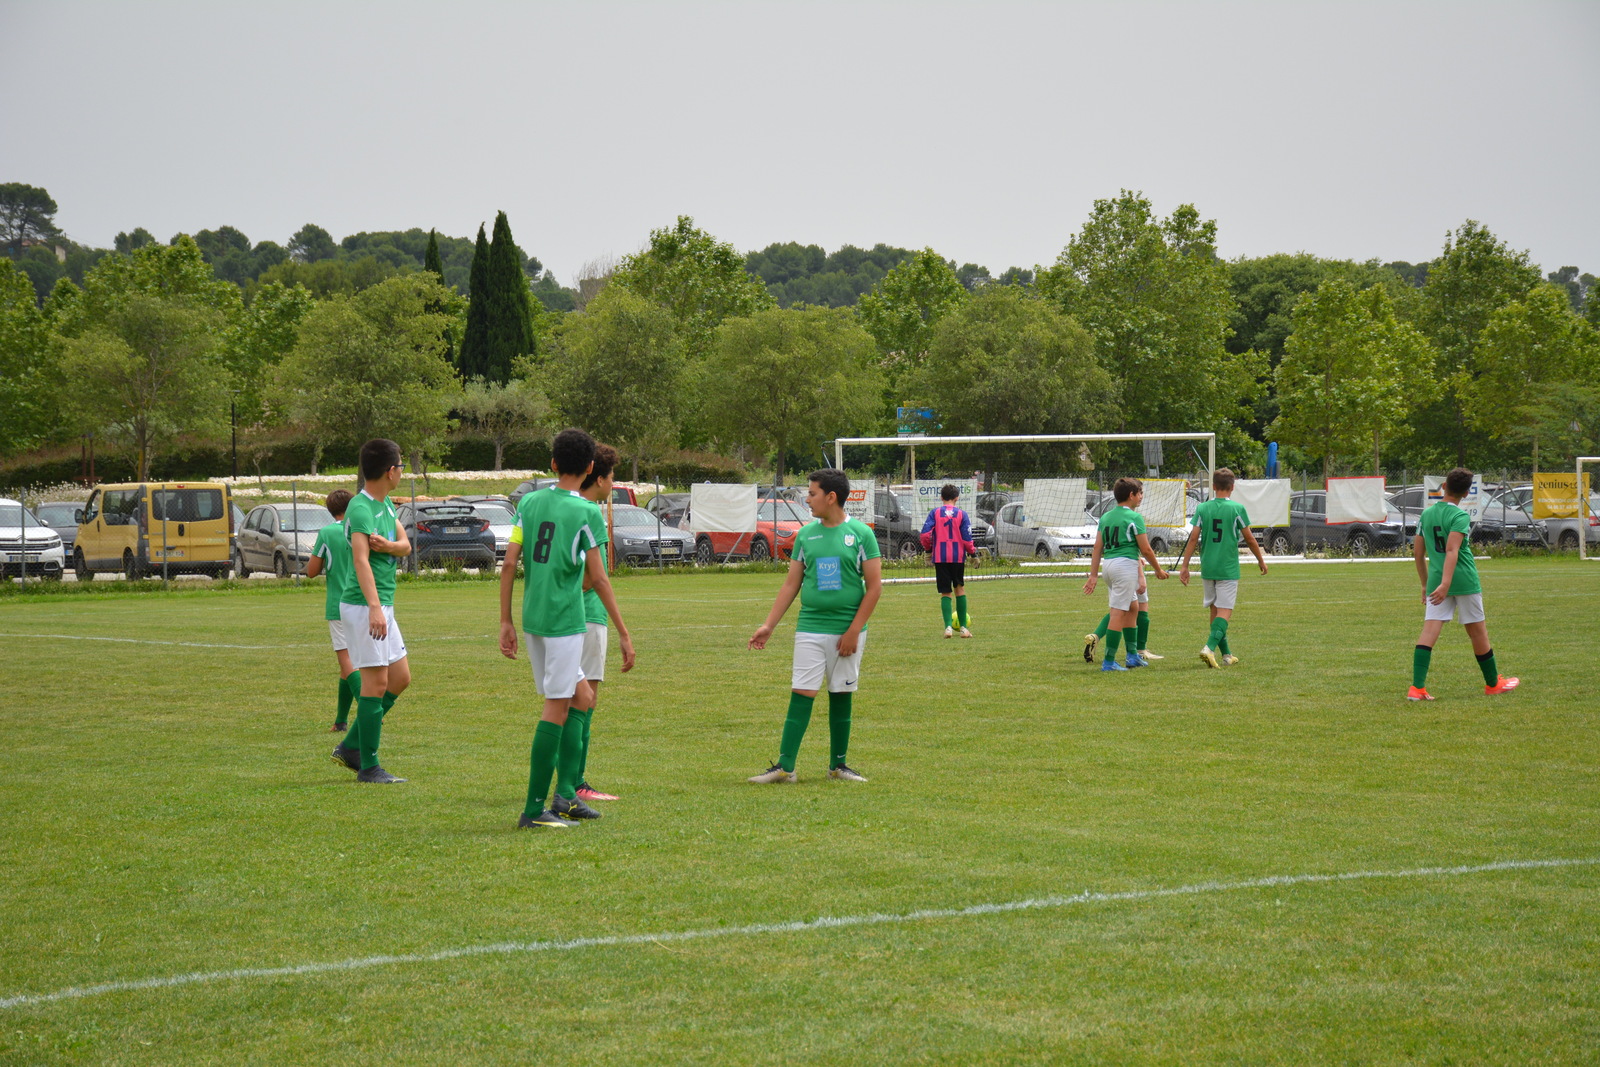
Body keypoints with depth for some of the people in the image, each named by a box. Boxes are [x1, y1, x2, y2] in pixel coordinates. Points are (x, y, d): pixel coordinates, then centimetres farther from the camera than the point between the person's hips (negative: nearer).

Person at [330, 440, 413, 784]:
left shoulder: (385, 506, 14)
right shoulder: (361, 508, -16)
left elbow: (406, 545, 9)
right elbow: (361, 559, -27)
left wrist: (388, 545, -15)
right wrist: (375, 607, -37)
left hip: (382, 606, 10)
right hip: (363, 606, -10)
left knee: (400, 677, 13)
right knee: (376, 681, -7)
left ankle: (351, 746, 19)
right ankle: (368, 767, -1)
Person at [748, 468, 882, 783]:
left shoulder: (861, 533, -3)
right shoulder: (805, 535, 6)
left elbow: (874, 587, -4)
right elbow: (791, 584, 10)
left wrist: (854, 630, -10)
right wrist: (768, 625, 4)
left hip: (848, 632, -2)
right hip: (810, 630, 2)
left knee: (841, 696, 7)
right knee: (801, 695, -4)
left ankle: (838, 765, 18)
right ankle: (784, 766, -5)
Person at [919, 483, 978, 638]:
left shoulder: (935, 513, 0)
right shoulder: (961, 514, 0)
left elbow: (925, 535, -7)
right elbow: (967, 539, -4)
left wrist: (929, 547, 11)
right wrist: (973, 551, 14)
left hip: (940, 558, 0)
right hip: (958, 557, 0)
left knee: (945, 593, 5)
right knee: (960, 588, 15)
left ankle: (948, 626, -11)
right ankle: (963, 627, 14)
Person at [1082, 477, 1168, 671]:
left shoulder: (1105, 517, 12)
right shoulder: (1134, 517, -8)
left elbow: (1097, 548, 10)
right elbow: (1145, 549, -8)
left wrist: (1093, 575, 11)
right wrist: (1158, 569, 5)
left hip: (1108, 563, 8)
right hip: (1126, 564, -8)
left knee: (1133, 607, 21)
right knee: (1118, 612, -6)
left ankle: (1133, 655, 25)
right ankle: (1109, 662, -8)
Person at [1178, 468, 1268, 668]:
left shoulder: (1202, 508, 1)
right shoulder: (1237, 509, -6)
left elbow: (1193, 538, -3)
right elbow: (1250, 539, 0)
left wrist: (1184, 565, 2)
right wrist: (1261, 560, 15)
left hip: (1207, 568, 3)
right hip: (1228, 569, -3)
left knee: (1215, 610, 13)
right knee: (1225, 611, -4)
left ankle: (1226, 654, 20)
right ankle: (1210, 647, -24)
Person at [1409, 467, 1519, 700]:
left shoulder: (1426, 514, 8)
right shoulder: (1460, 516, -10)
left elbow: (1417, 552, 13)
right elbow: (1452, 550, -22)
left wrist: (1426, 584, 23)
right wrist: (1446, 583, -29)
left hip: (1435, 581, 4)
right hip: (1465, 581, -4)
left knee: (1429, 630, -5)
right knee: (1478, 632, 10)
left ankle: (1417, 687, -18)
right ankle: (1493, 684, 26)